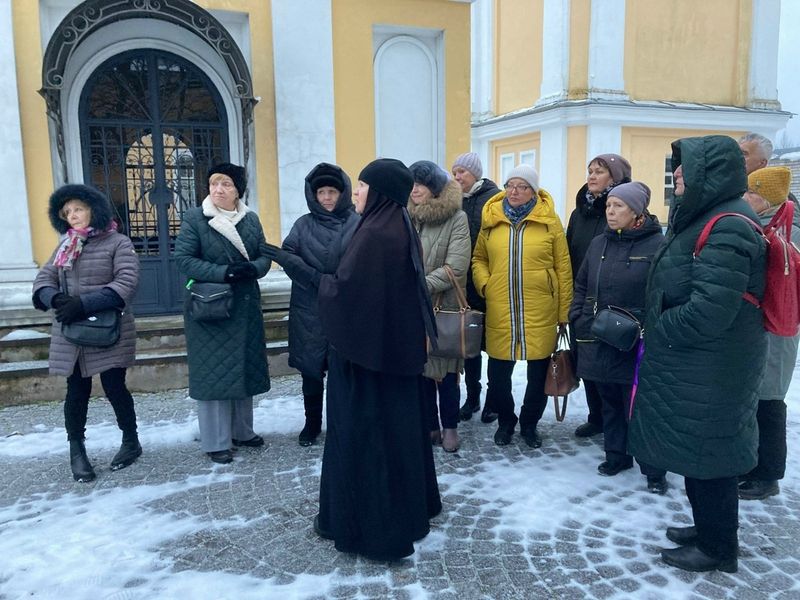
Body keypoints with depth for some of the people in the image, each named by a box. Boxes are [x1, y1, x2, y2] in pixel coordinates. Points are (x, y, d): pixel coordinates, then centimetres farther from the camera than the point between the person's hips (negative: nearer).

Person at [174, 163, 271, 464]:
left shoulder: (251, 218, 6)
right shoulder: (194, 218, -6)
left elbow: (265, 256, 6)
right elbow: (183, 259, -12)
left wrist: (252, 268, -17)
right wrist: (222, 273, -23)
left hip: (246, 307, 5)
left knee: (244, 369, 12)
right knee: (213, 372, 0)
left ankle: (242, 431, 29)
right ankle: (215, 442, 11)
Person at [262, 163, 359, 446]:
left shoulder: (357, 224, -2)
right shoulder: (304, 224, 6)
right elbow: (288, 254, -6)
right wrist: (283, 257, -28)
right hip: (310, 311, 2)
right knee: (310, 369, 10)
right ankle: (312, 423, 27)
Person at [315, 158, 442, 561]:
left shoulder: (374, 234, -21)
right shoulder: (402, 229, 8)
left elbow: (345, 289, -23)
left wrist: (325, 281, -1)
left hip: (367, 346, -9)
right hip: (398, 344, 9)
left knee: (364, 430, 3)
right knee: (397, 424, 20)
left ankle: (369, 523, 17)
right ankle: (409, 507, 36)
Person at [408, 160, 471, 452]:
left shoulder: (456, 218, -6)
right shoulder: (408, 217, 7)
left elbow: (455, 267, -14)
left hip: (443, 307, -4)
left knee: (445, 370, 5)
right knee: (420, 369, 10)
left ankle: (449, 427, 22)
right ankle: (429, 425, 25)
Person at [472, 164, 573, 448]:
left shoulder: (549, 221, -1)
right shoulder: (491, 219, 4)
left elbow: (563, 268, 0)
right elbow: (478, 258, 15)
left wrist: (564, 312, -1)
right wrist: (483, 284, -4)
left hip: (540, 314, -1)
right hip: (499, 313, 1)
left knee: (539, 374, 11)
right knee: (498, 374, 9)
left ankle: (530, 422, 32)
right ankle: (505, 420, 33)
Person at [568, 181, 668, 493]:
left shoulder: (657, 244, -9)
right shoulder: (599, 243, 9)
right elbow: (581, 285, 16)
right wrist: (577, 318, 7)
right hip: (598, 340, 6)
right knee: (609, 401, 17)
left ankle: (653, 468, 19)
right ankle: (616, 454, 34)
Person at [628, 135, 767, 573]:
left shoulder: (728, 228, -22)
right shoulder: (707, 218, 12)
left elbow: (710, 310, -29)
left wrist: (656, 332, -14)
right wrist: (657, 330, 7)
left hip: (710, 371, -10)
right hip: (694, 363, 10)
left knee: (706, 455, 5)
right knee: (699, 451, 21)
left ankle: (717, 548, 23)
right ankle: (708, 527, 38)